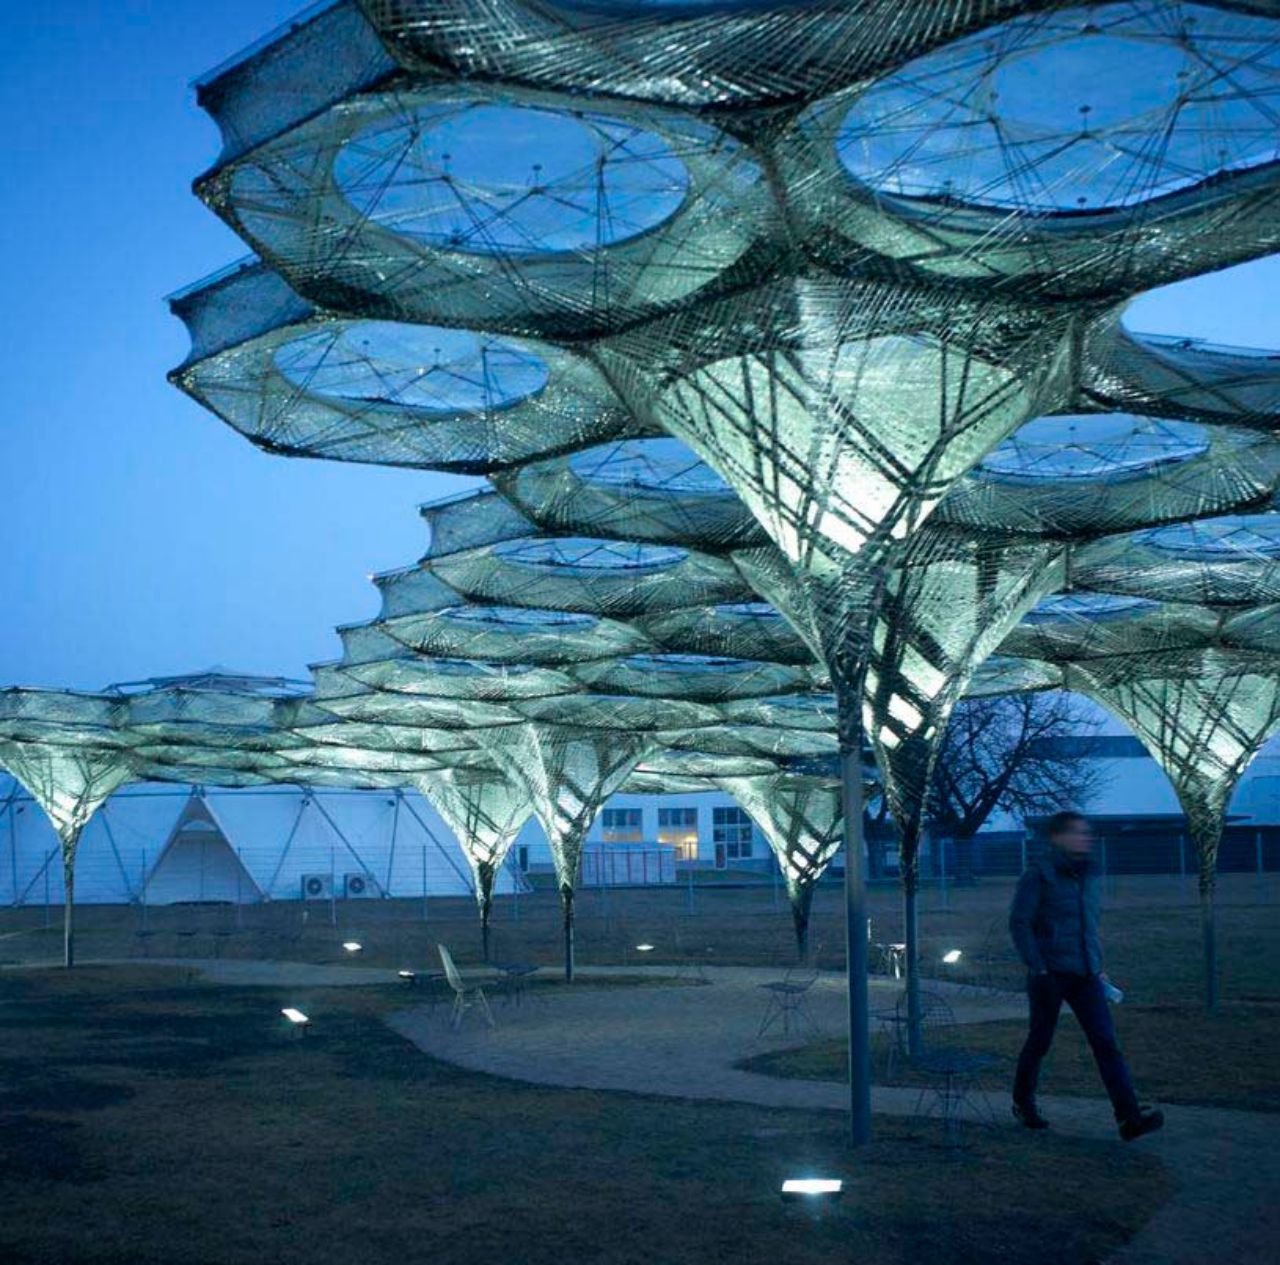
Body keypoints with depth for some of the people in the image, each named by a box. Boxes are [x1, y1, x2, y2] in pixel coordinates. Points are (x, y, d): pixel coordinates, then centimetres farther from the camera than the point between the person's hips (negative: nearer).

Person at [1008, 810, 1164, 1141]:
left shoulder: (1087, 875, 12)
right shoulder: (1039, 874, -9)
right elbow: (1019, 923, -11)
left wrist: (1099, 968, 18)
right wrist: (1039, 971, -16)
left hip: (1084, 977, 5)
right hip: (1050, 975, -5)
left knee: (1106, 1042, -7)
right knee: (1039, 1041, 8)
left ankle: (1130, 1118, -13)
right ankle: (1023, 1103, 30)